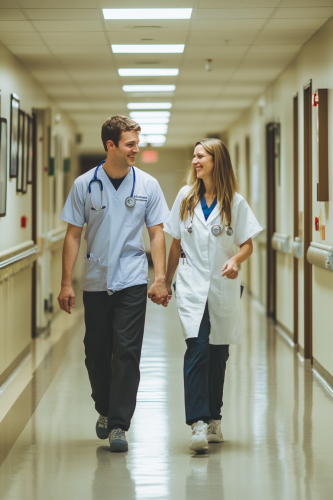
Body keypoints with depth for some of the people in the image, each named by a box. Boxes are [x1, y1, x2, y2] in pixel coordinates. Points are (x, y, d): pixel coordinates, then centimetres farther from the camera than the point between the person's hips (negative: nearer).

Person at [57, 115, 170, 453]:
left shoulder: (147, 185, 1)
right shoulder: (84, 185, 0)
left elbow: (156, 233, 4)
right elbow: (73, 235, 3)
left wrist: (160, 278, -6)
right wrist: (66, 283, -1)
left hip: (132, 282, -1)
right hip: (95, 282, 1)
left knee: (126, 353, -8)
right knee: (96, 352, 10)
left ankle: (119, 425, -3)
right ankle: (105, 410, 32)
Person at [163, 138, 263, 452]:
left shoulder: (235, 202, 2)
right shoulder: (186, 197, 7)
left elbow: (247, 245, 4)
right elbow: (176, 244, 13)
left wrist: (235, 260, -18)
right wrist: (166, 282, 15)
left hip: (223, 288, 1)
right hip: (192, 287, 0)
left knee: (218, 353, 7)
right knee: (197, 348, -16)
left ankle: (213, 419, 22)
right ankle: (198, 424, -22)